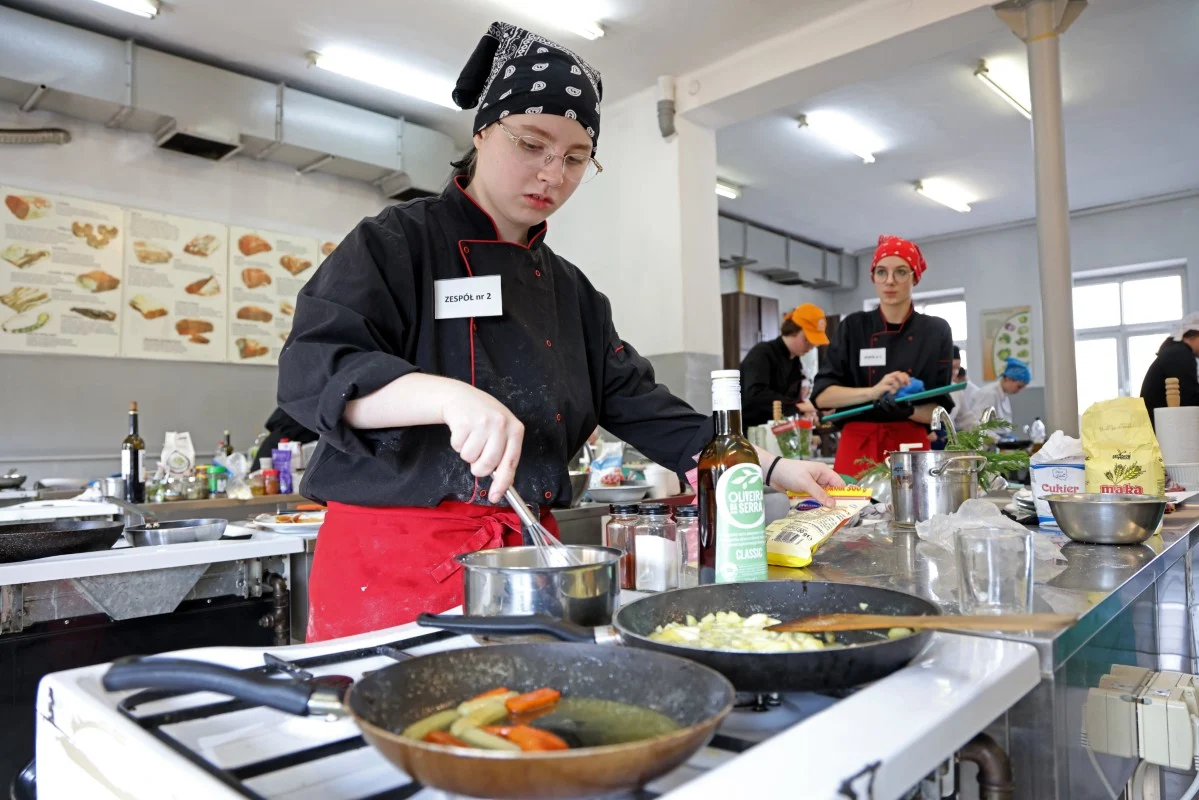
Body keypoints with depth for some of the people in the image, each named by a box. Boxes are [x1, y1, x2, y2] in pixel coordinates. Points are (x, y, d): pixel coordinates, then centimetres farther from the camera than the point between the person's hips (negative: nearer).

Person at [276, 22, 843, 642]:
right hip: (391, 564, -5)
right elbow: (310, 371, -18)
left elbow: (638, 404, 12)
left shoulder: (569, 288, 13)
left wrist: (773, 469, 6)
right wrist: (448, 396, -36)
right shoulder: (396, 243, -5)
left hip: (526, 558, 5)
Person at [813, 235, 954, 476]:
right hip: (857, 450, 0)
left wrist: (908, 409, -19)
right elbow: (822, 396, -5)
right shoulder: (853, 327, 2)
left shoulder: (936, 331, 2)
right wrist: (873, 392, -20)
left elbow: (939, 409, 2)